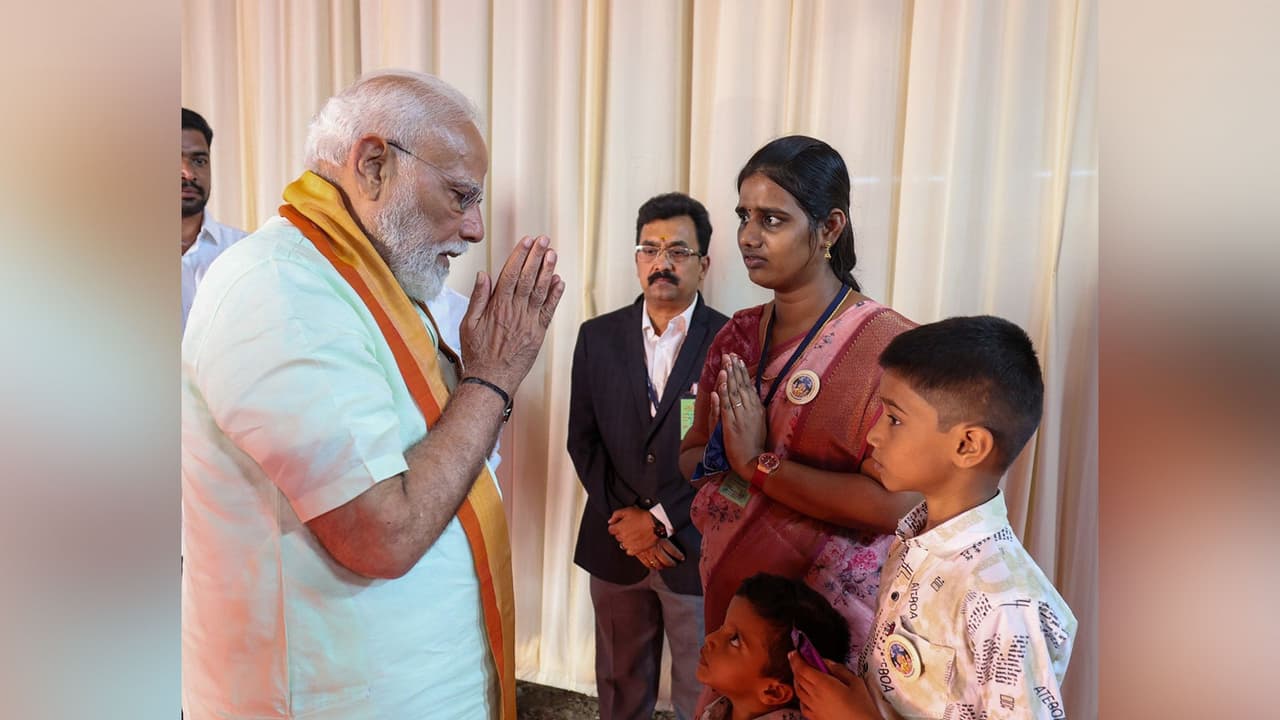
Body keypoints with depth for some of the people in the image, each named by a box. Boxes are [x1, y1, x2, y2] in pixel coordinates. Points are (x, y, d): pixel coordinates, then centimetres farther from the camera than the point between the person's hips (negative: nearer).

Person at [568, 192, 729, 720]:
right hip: (614, 545, 3)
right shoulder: (598, 336, 2)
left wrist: (662, 520, -12)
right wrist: (624, 518, -7)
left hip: (697, 549, -2)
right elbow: (583, 440, 2)